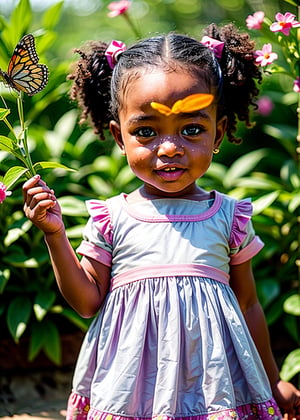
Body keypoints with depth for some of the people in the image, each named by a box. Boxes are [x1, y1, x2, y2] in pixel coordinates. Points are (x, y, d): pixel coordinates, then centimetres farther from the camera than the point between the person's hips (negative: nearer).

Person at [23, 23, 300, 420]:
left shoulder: (228, 218, 1)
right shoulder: (112, 219, -2)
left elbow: (248, 306, 11)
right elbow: (87, 301, 2)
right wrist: (55, 235, -8)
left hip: (212, 386, 1)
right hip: (130, 388, 0)